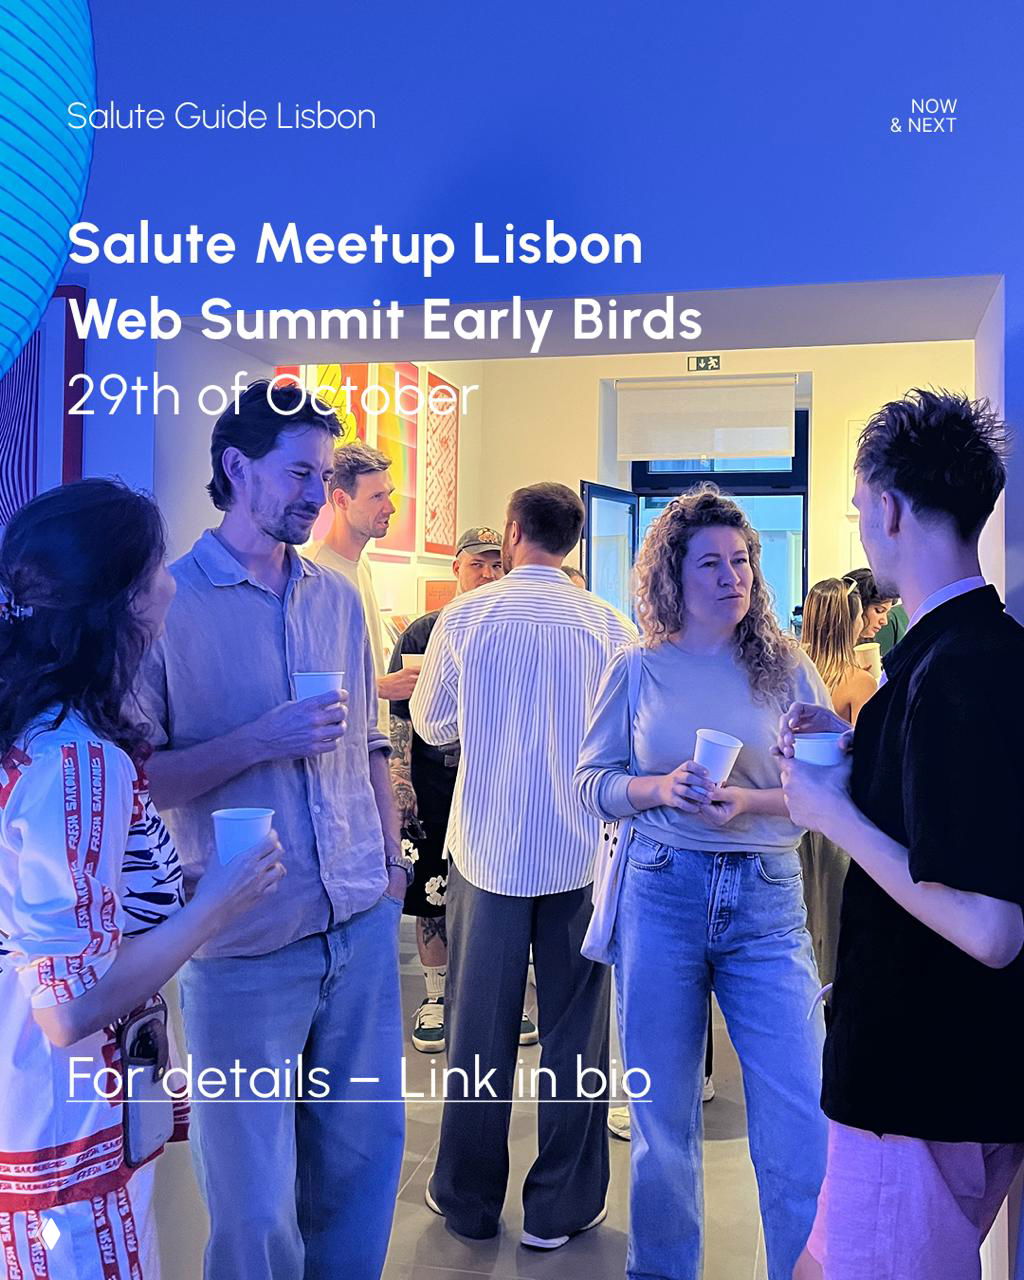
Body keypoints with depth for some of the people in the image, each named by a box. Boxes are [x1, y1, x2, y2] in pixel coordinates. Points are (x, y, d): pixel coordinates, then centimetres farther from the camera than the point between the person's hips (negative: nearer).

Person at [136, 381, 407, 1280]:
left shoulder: (339, 598, 9)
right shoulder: (166, 602, -8)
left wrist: (393, 857, 13)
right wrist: (260, 741, -19)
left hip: (363, 923, 5)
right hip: (246, 940, -5)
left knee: (367, 1150, 16)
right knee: (255, 1199, 7)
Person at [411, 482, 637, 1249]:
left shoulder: (465, 617, -6)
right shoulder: (608, 625, -7)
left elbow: (432, 725, 4)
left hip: (488, 845, 1)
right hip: (579, 848, 0)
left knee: (481, 1025, 13)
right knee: (574, 1028, 11)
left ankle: (471, 1199, 27)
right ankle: (561, 1208, 22)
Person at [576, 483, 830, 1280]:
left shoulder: (788, 671, 3)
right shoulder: (637, 671, 4)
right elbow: (592, 781, 6)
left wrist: (750, 803, -15)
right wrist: (657, 789, -13)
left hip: (766, 902, 0)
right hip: (661, 894, 0)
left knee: (802, 1124, -2)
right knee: (663, 1116, 13)